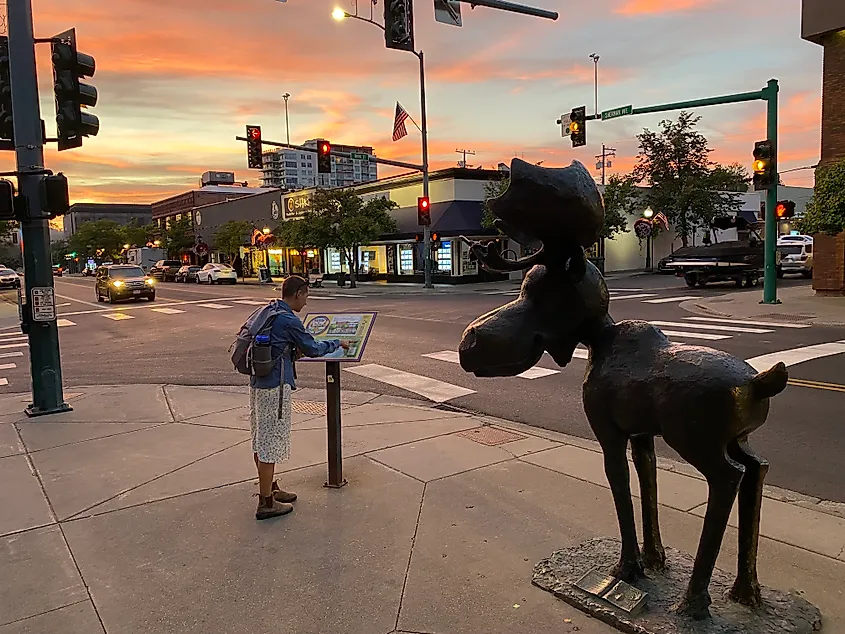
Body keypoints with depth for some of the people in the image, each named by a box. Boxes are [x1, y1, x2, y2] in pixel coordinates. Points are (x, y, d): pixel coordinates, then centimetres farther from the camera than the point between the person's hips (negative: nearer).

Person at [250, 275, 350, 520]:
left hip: (257, 382, 10)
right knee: (270, 443, -1)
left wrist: (292, 351, 14)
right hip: (274, 387, -9)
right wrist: (338, 344, 7)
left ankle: (270, 489, 33)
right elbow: (312, 348, -7)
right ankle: (266, 503, 9)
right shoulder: (289, 320, -17)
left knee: (261, 440, 18)